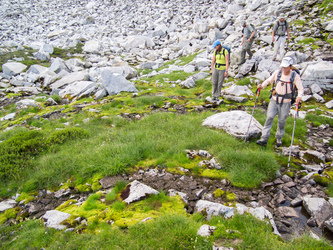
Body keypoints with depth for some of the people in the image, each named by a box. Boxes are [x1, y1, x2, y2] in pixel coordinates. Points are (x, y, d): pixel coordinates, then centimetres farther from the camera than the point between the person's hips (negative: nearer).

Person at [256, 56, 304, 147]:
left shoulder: (295, 76, -9)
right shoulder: (278, 72, -3)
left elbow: (301, 89, -9)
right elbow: (269, 80, 10)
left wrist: (299, 96, -30)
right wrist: (262, 85, -10)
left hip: (285, 103, -1)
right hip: (274, 100, 2)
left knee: (282, 121, 7)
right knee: (269, 117, -10)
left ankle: (279, 138, 31)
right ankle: (264, 139, -10)